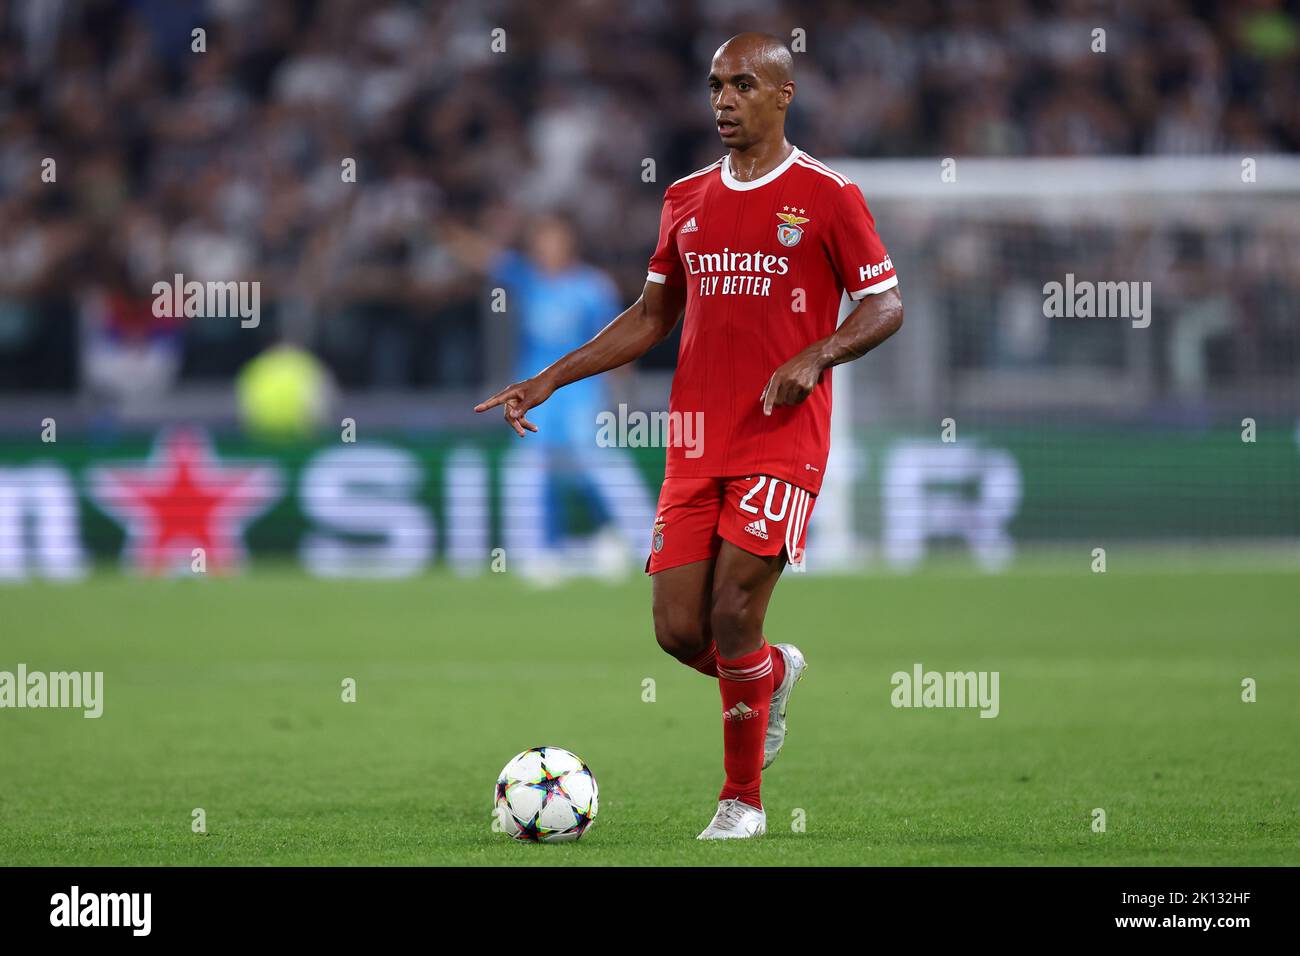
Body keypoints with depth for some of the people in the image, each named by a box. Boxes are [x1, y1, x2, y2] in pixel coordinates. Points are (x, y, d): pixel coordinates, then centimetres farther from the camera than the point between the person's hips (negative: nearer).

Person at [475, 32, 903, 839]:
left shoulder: (827, 196, -3)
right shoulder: (688, 199, 13)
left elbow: (886, 306, -2)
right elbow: (652, 317, 20)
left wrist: (814, 357, -20)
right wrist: (550, 380, 13)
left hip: (782, 440, -5)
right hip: (696, 442, 5)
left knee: (732, 615, -14)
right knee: (679, 630, -1)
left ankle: (743, 800, 2)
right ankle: (774, 674, 33)